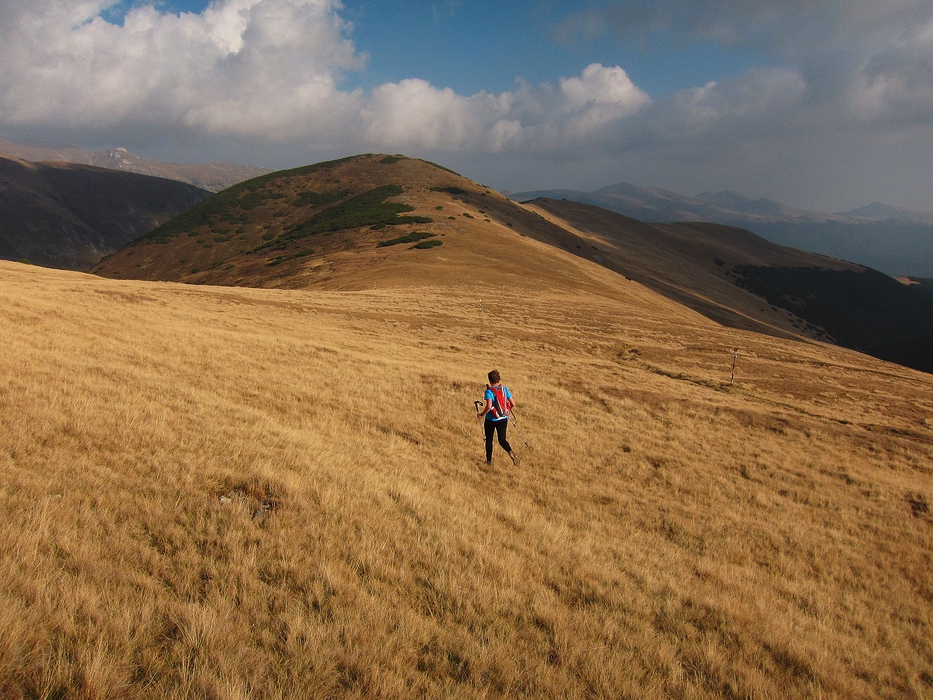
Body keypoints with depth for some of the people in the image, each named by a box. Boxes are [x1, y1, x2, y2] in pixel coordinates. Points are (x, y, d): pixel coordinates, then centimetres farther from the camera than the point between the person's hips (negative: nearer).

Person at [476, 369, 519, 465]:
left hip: (491, 420, -4)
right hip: (503, 419, 4)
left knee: (489, 439, 15)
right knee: (502, 439, 7)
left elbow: (488, 407, -28)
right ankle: (510, 452, -22)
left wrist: (481, 414, -12)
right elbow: (513, 403, -1)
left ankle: (489, 460, 23)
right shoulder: (505, 389, -1)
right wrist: (507, 410, 18)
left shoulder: (489, 391, -16)